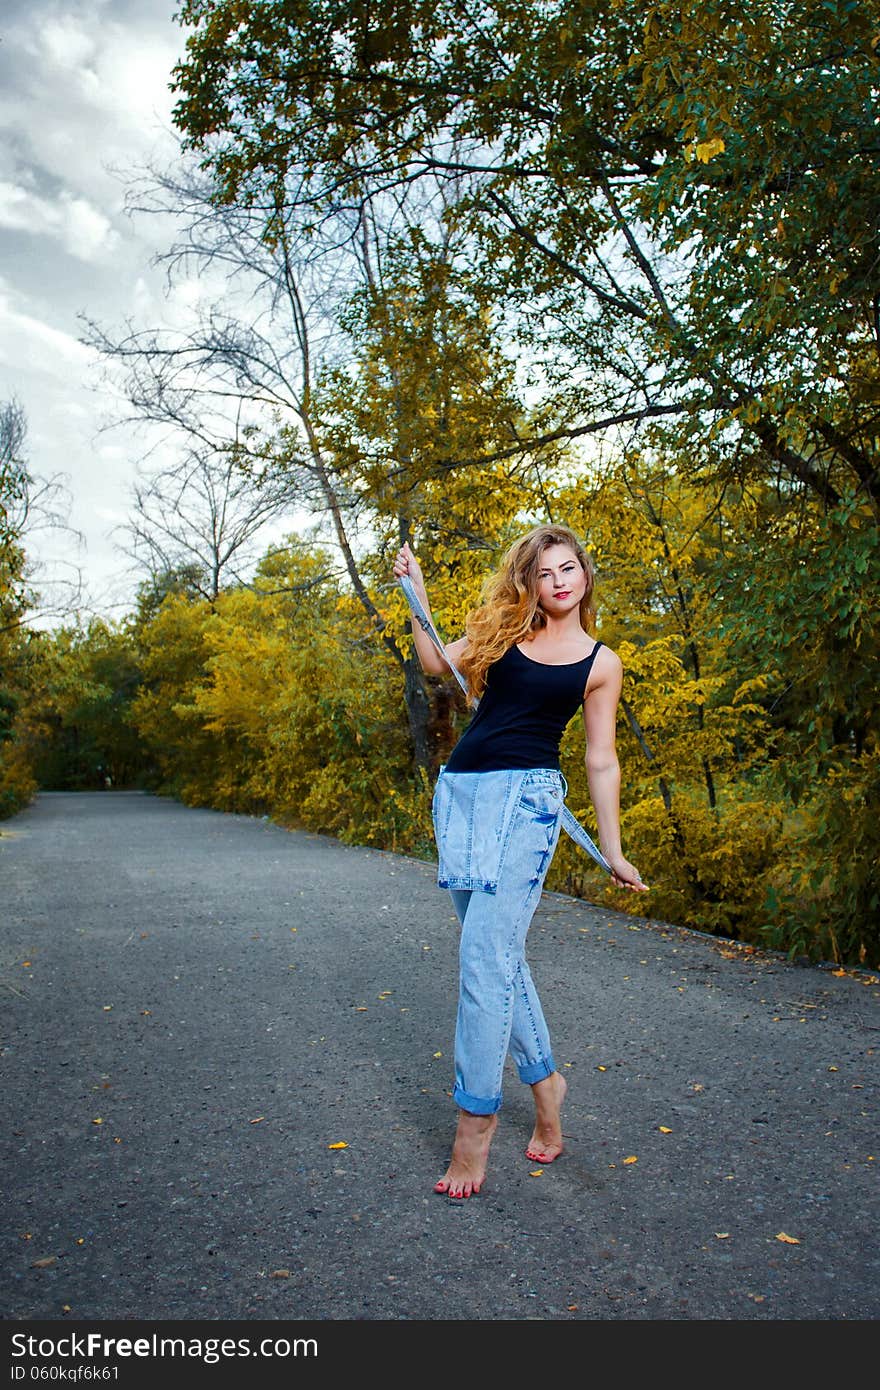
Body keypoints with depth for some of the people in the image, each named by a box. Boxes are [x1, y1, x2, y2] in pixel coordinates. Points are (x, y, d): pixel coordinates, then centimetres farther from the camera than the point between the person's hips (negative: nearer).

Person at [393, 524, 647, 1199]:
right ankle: (544, 1077, 29)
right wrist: (416, 592, 11)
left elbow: (601, 761, 7)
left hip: (526, 796, -4)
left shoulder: (600, 663, 6)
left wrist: (614, 852, 6)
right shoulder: (506, 629, 15)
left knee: (485, 954, -13)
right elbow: (437, 663, 12)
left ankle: (476, 1115, -1)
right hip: (460, 790, 5)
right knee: (499, 951, 10)